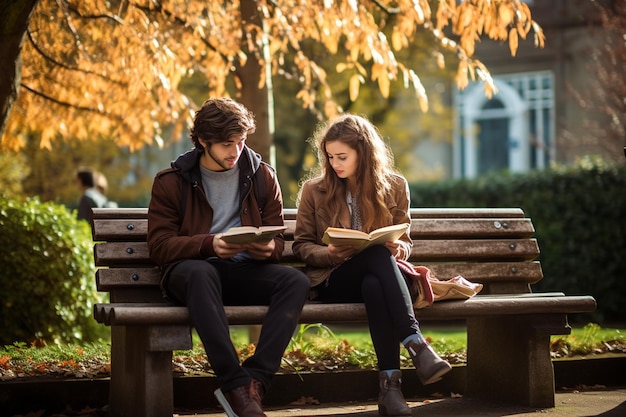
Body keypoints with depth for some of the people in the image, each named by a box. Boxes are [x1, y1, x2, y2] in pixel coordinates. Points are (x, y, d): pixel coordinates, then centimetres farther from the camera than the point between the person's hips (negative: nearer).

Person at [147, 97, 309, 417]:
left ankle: (254, 381, -37)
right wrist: (209, 245, -21)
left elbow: (278, 239, 15)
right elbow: (160, 246, -3)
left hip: (247, 271, 3)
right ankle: (236, 385, -45)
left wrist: (269, 248, -12)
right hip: (192, 268, -3)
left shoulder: (262, 176, 12)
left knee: (296, 281, -28)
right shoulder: (171, 182, 4)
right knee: (199, 272, -40)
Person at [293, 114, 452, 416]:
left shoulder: (394, 187, 9)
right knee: (378, 255, -37)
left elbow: (404, 241, 16)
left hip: (379, 278, 1)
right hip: (334, 281, -1)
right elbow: (302, 246, 10)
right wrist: (330, 254, -13)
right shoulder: (314, 190, 7)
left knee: (374, 286, -40)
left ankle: (390, 383, -50)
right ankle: (416, 344, -50)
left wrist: (399, 250, -10)